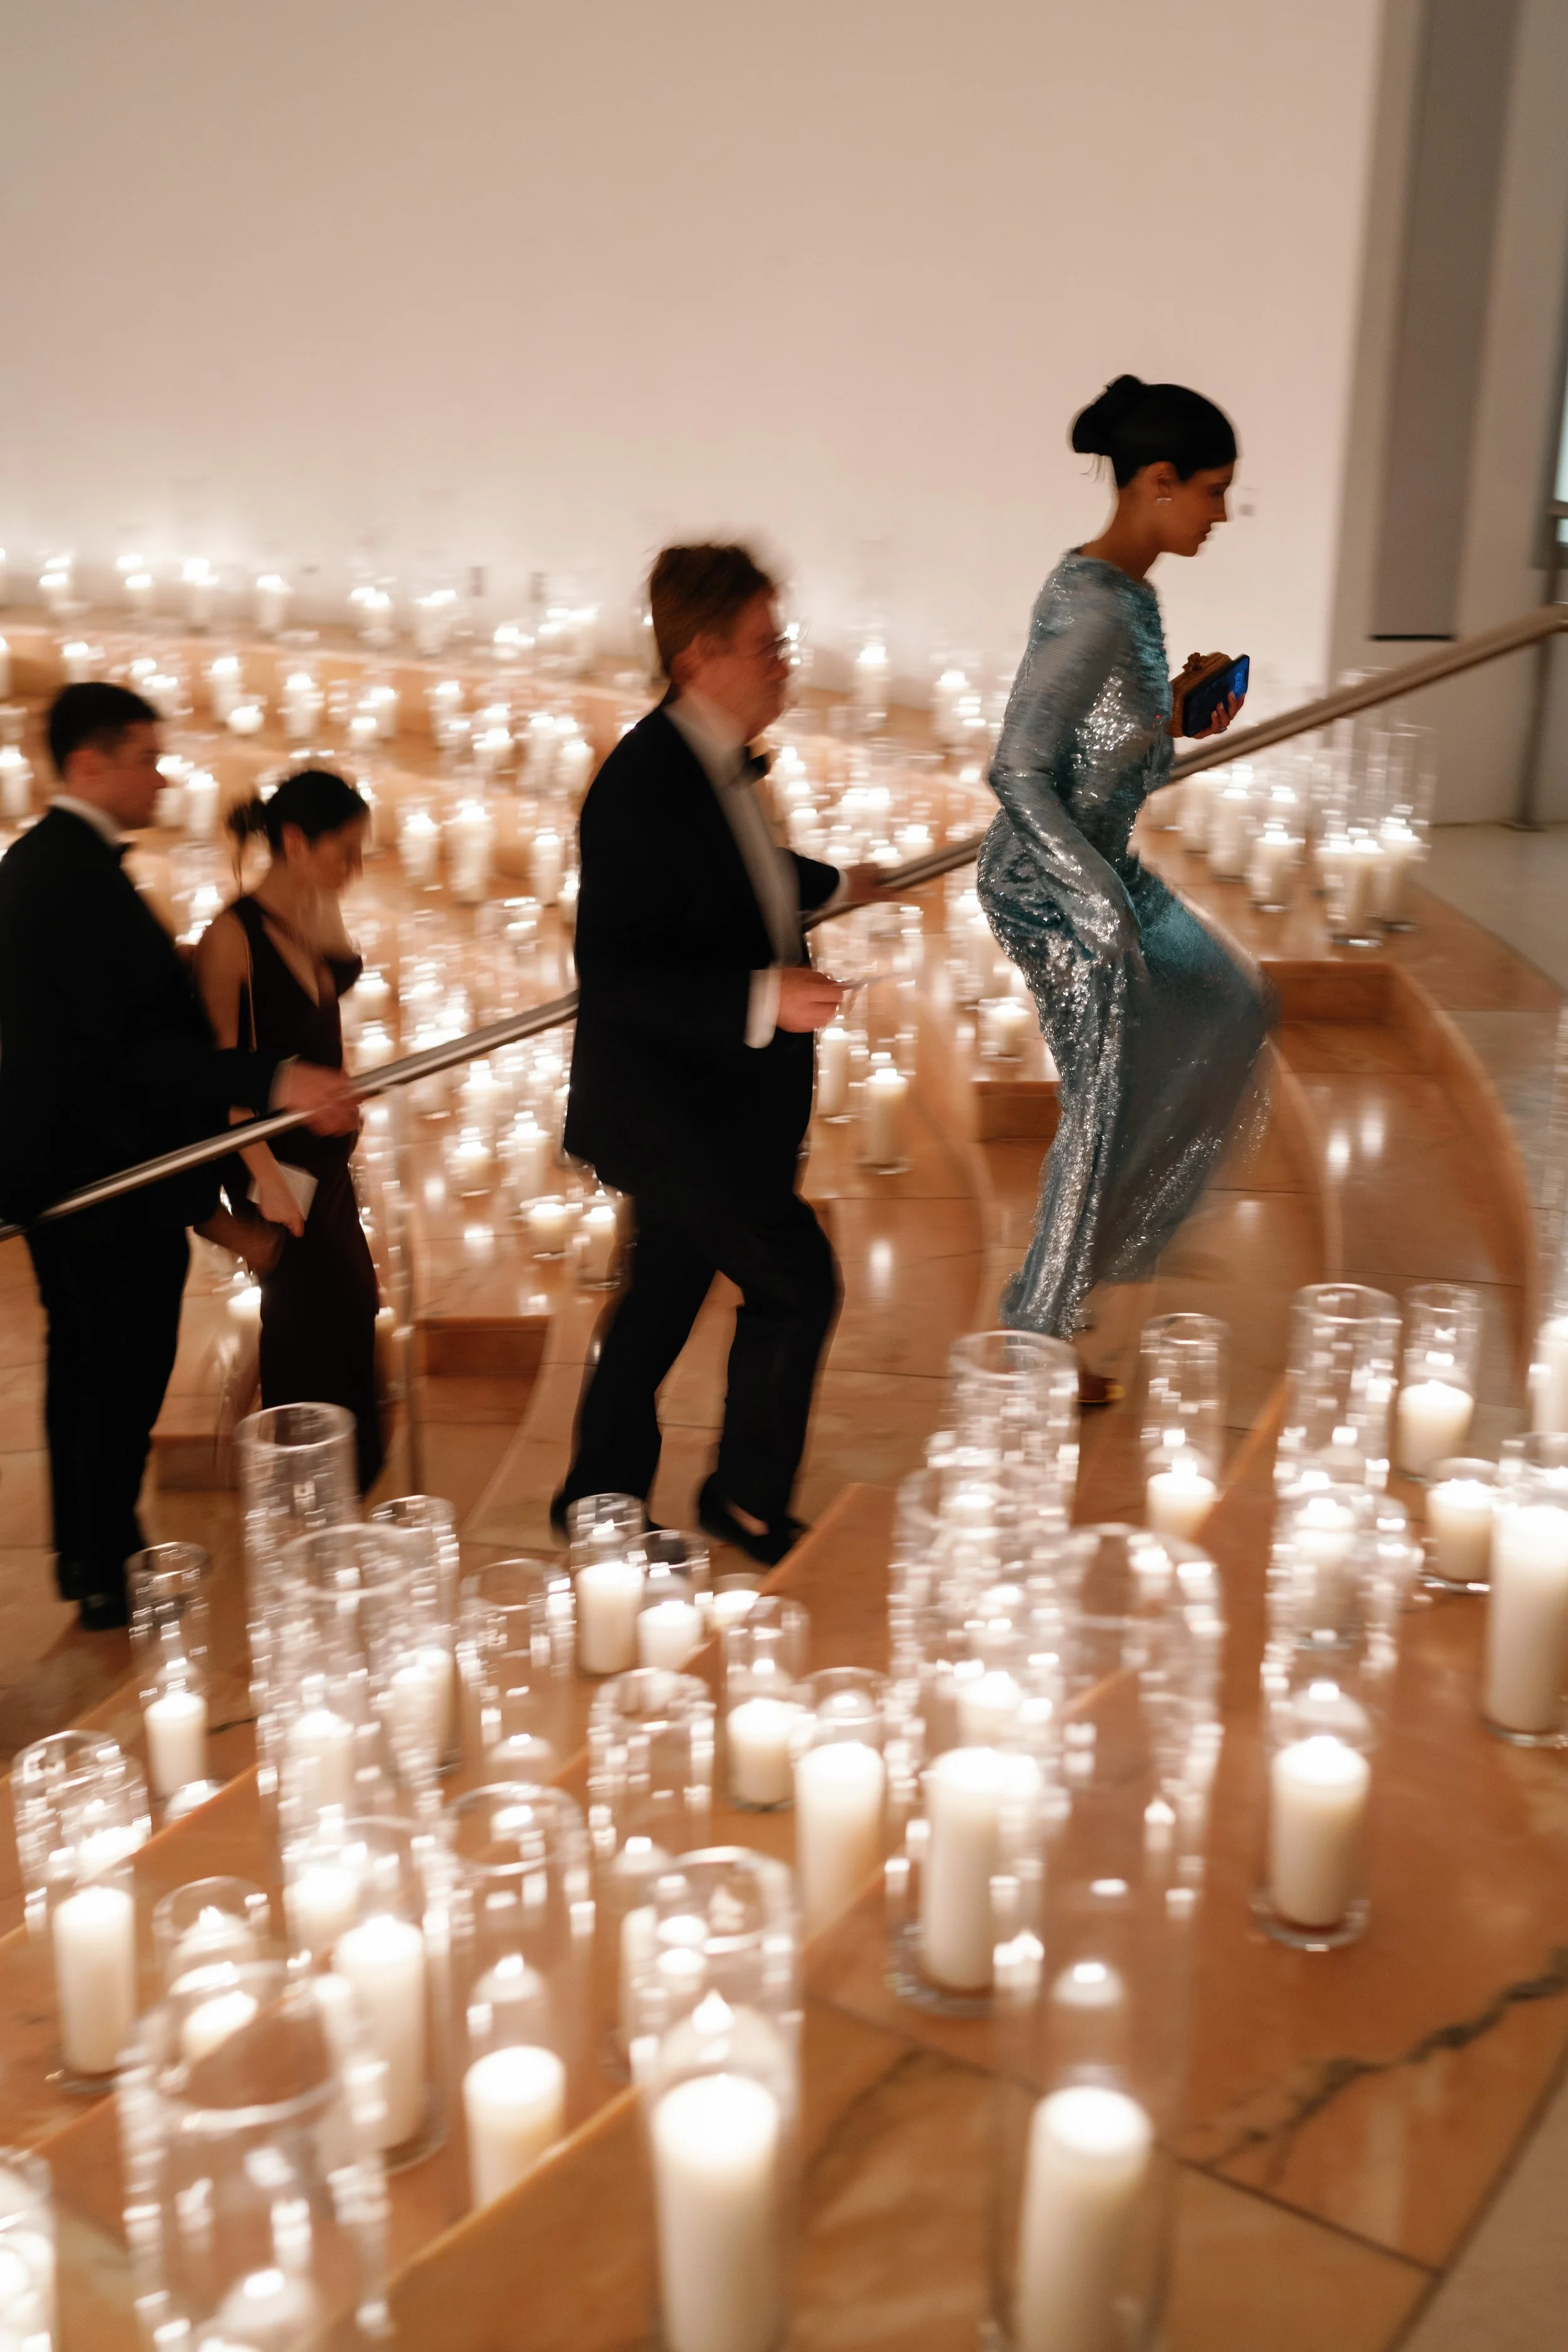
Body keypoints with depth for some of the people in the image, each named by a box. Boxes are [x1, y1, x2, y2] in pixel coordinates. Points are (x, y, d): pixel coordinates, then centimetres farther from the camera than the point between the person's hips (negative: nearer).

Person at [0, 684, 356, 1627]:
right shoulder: (78, 874, -23)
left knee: (86, 1373, 20)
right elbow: (125, 1046, -28)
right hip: (114, 1175, -11)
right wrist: (274, 1080, -33)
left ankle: (86, 1558, 34)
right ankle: (110, 1579, 14)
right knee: (123, 1381, 2)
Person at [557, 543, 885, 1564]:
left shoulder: (719, 759, 3)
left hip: (719, 1101, 10)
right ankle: (748, 1500, 15)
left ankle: (602, 1501, 35)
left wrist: (833, 884, 33)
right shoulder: (643, 783, -25)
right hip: (668, 1105, -10)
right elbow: (612, 973, -28)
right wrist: (762, 998, -35)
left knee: (665, 1298, 19)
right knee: (797, 1280, -6)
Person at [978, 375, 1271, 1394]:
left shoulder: (1129, 591, 6)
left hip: (1105, 868, 10)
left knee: (1232, 1011, 21)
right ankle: (1037, 1334, 21)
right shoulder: (1090, 609, -23)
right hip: (1053, 885, -10)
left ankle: (1117, 1241, 31)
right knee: (1106, 1104, 3)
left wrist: (1181, 709, 3)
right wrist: (1108, 911, -25)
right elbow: (1017, 773, -25)